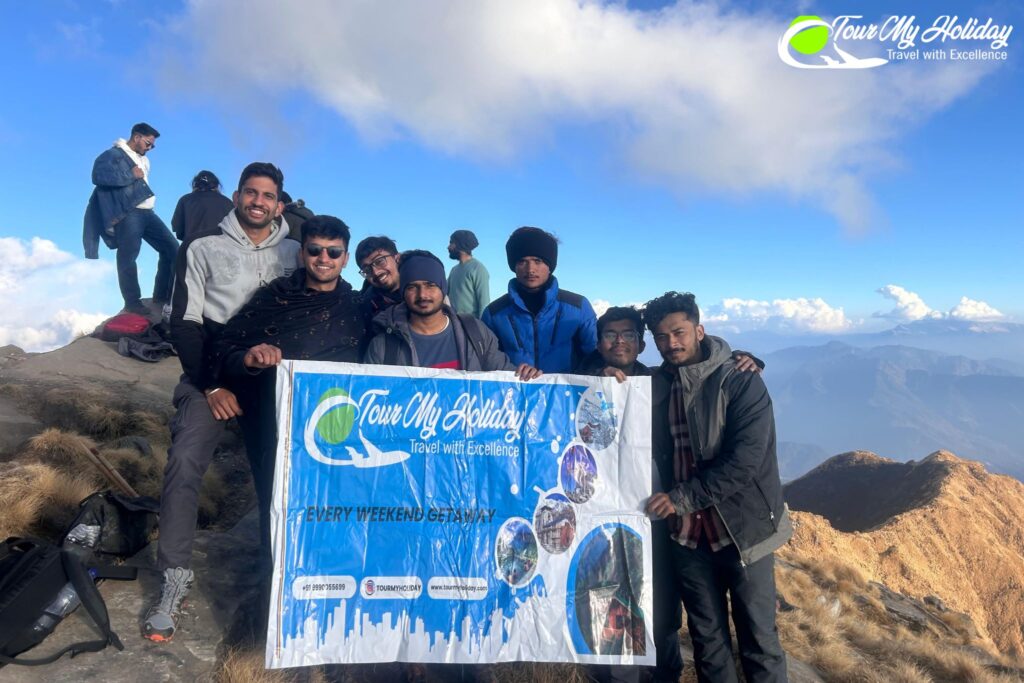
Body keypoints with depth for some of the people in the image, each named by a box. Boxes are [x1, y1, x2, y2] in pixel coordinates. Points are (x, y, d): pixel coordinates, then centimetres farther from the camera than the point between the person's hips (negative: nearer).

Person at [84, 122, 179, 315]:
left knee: (172, 248, 4)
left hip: (147, 212, 8)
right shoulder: (114, 154, 0)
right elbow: (99, 174, -17)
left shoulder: (143, 160, 25)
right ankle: (133, 302, 3)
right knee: (128, 258, -5)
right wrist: (130, 174, -13)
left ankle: (162, 295, 12)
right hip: (128, 214, -8)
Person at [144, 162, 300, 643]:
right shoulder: (203, 249, 5)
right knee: (184, 463, -18)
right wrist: (210, 386, -10)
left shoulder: (295, 253, 9)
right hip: (212, 373, -1)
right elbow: (184, 323, -1)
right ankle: (175, 578, -6)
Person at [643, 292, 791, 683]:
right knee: (707, 639, 16)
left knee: (758, 640, 8)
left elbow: (745, 459, -20)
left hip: (743, 530, -4)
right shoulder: (657, 386, 4)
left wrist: (683, 497, -20)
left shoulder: (741, 381, -10)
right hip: (687, 534, 4)